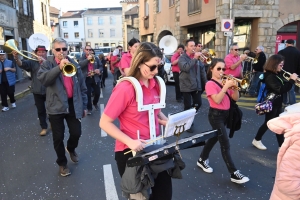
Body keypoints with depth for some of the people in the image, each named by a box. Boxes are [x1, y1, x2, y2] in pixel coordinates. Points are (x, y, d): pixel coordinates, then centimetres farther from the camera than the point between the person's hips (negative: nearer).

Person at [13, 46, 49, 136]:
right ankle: (44, 127, 22)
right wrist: (17, 58, -37)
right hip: (37, 91, 2)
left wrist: (44, 61, -35)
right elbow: (22, 64, -16)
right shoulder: (32, 62, 2)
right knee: (41, 110, 9)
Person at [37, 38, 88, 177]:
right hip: (56, 106, -2)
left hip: (73, 105, 2)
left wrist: (84, 105, 9)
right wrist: (59, 67, -31)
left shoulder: (74, 64, 7)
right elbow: (42, 78, -22)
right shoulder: (47, 64, -2)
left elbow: (82, 86, 10)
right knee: (58, 138, 7)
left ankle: (71, 148, 42)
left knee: (76, 133, 7)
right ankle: (62, 163, 28)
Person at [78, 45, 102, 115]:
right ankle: (89, 108, 13)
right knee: (88, 94, -1)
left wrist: (99, 70, -12)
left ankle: (95, 103, 37)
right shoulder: (82, 58, 1)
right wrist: (87, 59, -28)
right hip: (86, 79, -2)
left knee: (97, 93, 8)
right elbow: (79, 65, -17)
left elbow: (101, 66, 11)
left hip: (95, 78, 2)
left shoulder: (96, 58, 8)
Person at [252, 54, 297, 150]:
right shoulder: (270, 77, -24)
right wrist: (292, 80, -26)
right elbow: (281, 90, -30)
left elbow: (283, 86, 10)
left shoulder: (277, 74, 5)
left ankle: (282, 146, 19)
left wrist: (290, 81, -7)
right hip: (270, 104, -9)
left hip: (277, 103, 9)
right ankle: (257, 140, 27)